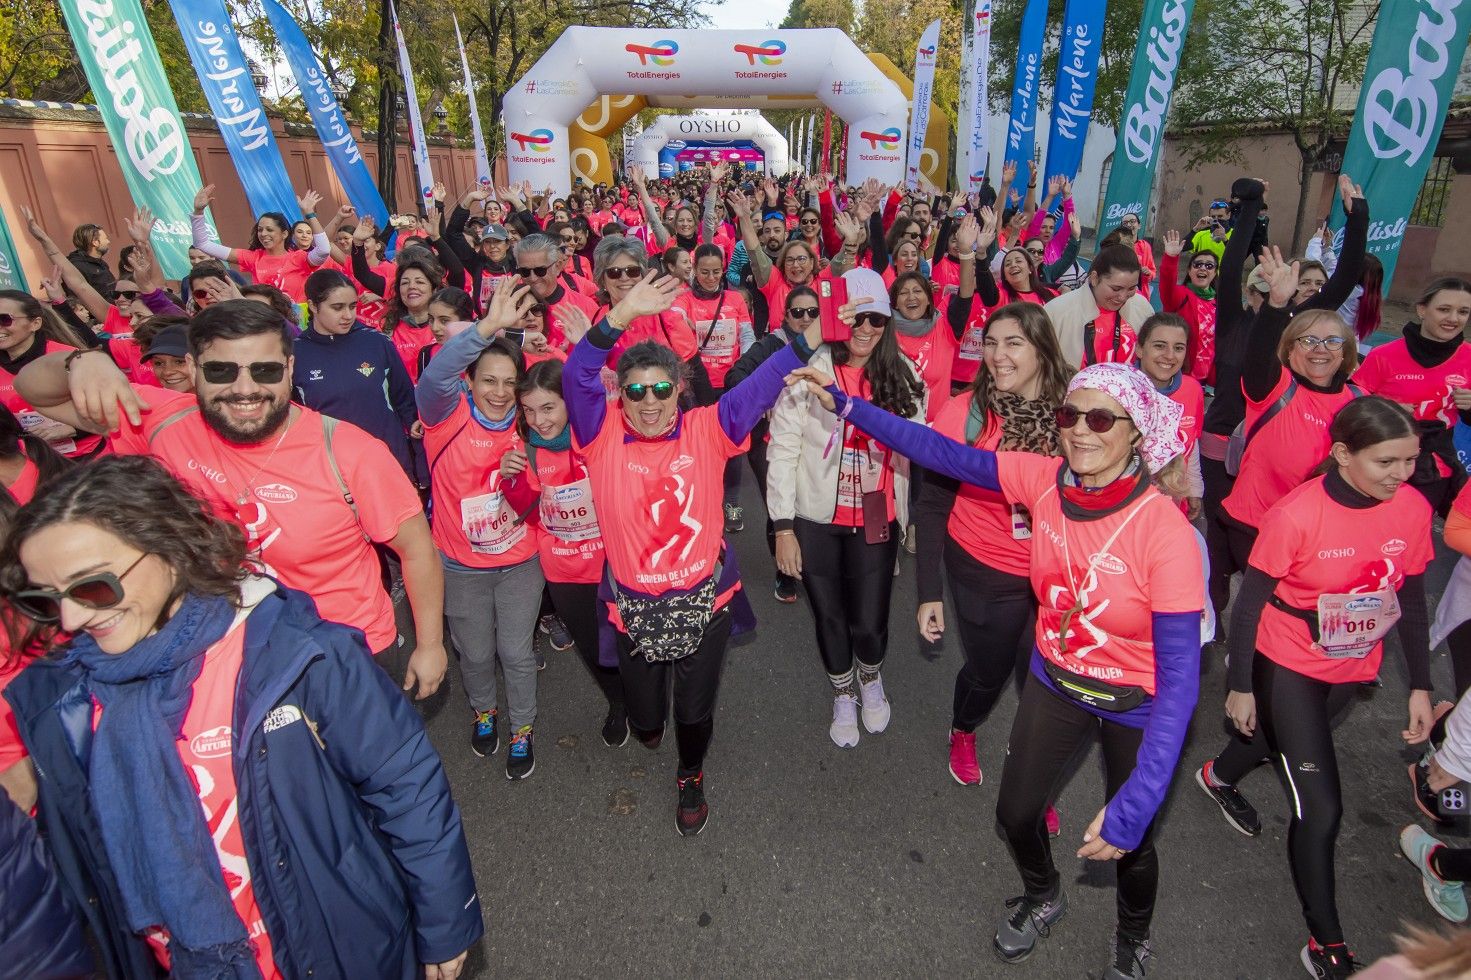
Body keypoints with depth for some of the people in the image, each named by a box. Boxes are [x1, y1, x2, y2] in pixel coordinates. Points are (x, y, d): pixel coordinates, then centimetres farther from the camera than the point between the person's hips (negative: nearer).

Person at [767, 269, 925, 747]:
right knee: (830, 618, 15)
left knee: (870, 623, 4)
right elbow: (782, 451, -8)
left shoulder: (902, 377, -1)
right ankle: (843, 694, 44)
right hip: (816, 522, -1)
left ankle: (871, 678, 41)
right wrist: (783, 526, -9)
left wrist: (910, 517, 6)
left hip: (875, 521, 1)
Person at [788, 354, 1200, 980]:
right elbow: (943, 454, -12)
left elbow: (1180, 677, -30)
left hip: (1137, 706, -3)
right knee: (1015, 813, 16)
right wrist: (844, 403, -15)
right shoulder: (1044, 479, -19)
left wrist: (1134, 804, -35)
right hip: (1055, 679, 4)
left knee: (1128, 842, 18)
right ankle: (1043, 898, 53)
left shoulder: (1164, 530, -31)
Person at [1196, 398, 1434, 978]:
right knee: (1321, 807, -4)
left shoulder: (1413, 508, -11)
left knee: (1284, 739, 29)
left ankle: (1219, 777, 60)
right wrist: (1240, 686, -12)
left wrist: (1420, 686, 4)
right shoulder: (1296, 514, -26)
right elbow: (1249, 603, -17)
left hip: (1353, 668, 5)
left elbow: (1411, 602, 3)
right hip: (1287, 667, -5)